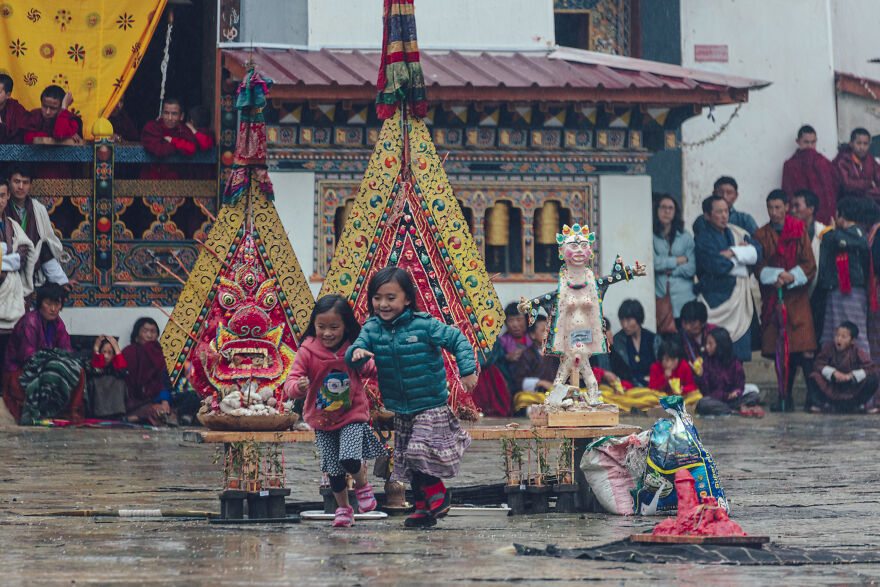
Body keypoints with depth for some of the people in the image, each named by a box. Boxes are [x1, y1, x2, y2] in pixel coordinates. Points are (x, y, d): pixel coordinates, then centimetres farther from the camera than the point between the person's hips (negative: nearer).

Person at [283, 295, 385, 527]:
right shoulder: (307, 351, -14)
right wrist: (298, 387, -39)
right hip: (322, 421, 1)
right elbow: (291, 381, -16)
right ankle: (343, 508, 30)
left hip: (353, 415, -1)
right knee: (333, 470, 5)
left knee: (350, 460, -19)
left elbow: (369, 370, 11)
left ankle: (362, 485, 16)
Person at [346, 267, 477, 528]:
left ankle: (438, 494, 7)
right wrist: (356, 353, -32)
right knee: (407, 459, 11)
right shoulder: (372, 329, -2)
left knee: (419, 452, -17)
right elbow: (353, 354, -8)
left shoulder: (424, 325, -14)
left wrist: (467, 370, -17)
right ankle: (425, 508, 24)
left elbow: (457, 340, -8)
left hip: (431, 406, -5)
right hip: (401, 411, 6)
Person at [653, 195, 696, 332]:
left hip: (683, 298, 2)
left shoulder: (685, 237, 12)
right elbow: (655, 263, -8)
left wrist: (668, 269, -4)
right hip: (660, 298, -2)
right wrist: (680, 260, -1)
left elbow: (691, 268, 5)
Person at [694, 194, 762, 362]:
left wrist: (732, 253, -12)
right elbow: (715, 265, -17)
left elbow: (756, 253, 0)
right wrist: (742, 254, -2)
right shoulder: (703, 239, -2)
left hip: (740, 302, 5)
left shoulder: (738, 233, 14)